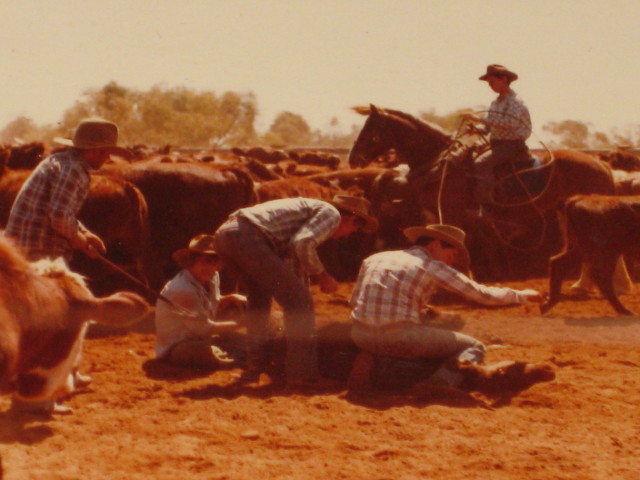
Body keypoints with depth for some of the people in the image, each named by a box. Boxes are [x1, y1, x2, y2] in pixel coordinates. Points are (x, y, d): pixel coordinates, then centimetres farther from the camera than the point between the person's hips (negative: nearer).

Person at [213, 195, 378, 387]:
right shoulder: (331, 213, 7)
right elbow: (303, 244, -12)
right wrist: (322, 274, 2)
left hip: (224, 234, 10)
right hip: (248, 237, -10)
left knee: (259, 295, 31)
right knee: (299, 300, -3)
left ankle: (254, 366, 33)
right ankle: (302, 373, -3)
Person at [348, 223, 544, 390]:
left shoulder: (373, 259, 17)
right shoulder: (433, 267, 4)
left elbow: (354, 301, 21)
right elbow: (483, 294, 8)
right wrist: (522, 295, 24)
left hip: (361, 336, 5)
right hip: (400, 336, -5)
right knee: (474, 347, 10)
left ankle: (369, 362, 11)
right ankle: (443, 380, -16)